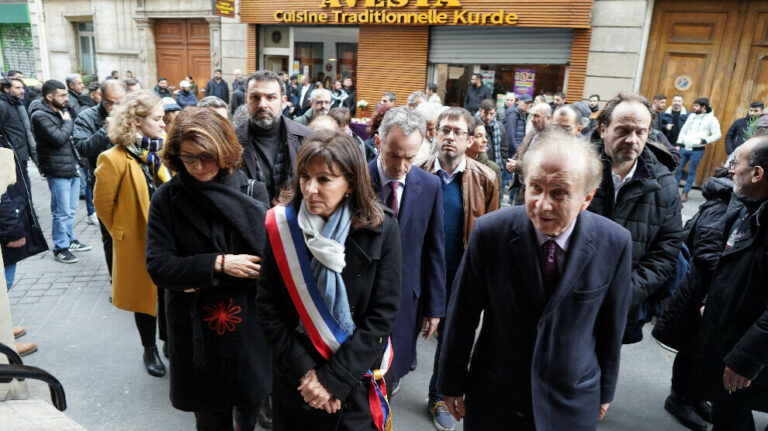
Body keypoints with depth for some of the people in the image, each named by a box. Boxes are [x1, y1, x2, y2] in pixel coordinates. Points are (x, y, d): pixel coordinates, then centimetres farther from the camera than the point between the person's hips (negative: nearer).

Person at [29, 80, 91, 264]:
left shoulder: (61, 110, 13)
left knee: (71, 209, 18)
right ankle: (60, 248, 10)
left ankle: (69, 240, 32)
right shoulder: (40, 116, -13)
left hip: (72, 167, 8)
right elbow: (59, 138, -22)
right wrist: (68, 122, -6)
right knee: (62, 212, -2)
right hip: (57, 171, -8)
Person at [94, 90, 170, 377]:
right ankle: (149, 350, 34)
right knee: (145, 293, 14)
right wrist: (121, 232, 0)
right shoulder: (116, 159, -17)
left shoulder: (165, 148, -2)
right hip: (139, 242, -4)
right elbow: (103, 203, -8)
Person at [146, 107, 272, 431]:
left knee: (250, 404, 20)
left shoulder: (252, 191, -9)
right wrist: (218, 264, -20)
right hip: (196, 330, 0)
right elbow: (158, 267, -10)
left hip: (249, 325, 0)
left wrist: (203, 279, -17)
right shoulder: (167, 199, -6)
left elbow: (268, 258, -12)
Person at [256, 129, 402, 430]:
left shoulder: (381, 230, -15)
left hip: (358, 382, -1)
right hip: (295, 380, 2)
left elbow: (382, 315, -14)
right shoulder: (281, 225, -10)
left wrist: (332, 378, -15)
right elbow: (268, 307, -7)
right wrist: (304, 371, -12)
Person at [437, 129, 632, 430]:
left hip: (572, 401, 1)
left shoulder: (615, 243, -14)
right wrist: (453, 382, -2)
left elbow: (610, 325, -2)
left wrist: (605, 391, 9)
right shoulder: (489, 232, -19)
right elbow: (463, 313, -10)